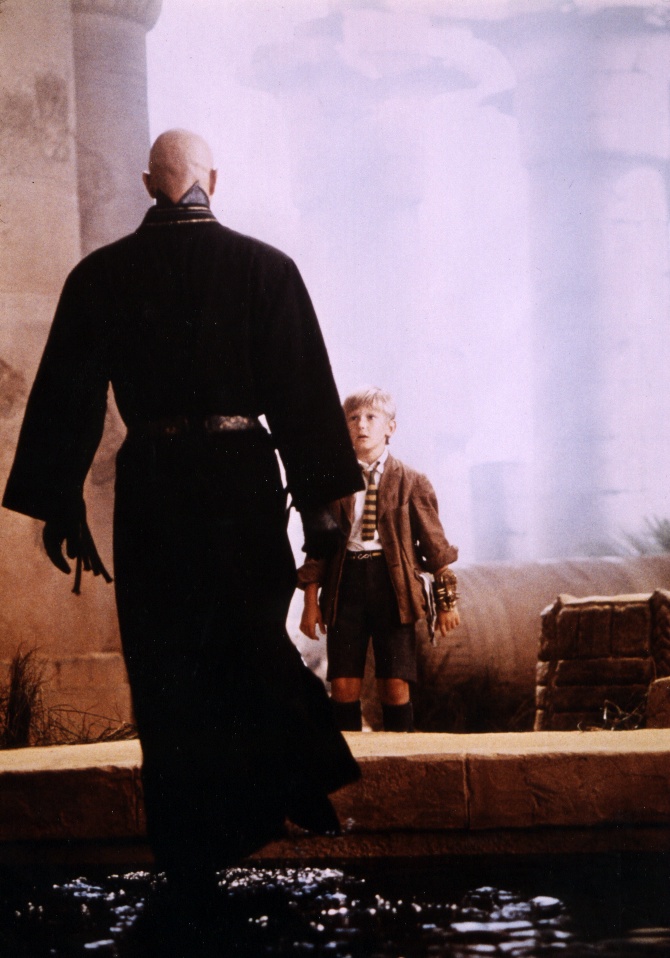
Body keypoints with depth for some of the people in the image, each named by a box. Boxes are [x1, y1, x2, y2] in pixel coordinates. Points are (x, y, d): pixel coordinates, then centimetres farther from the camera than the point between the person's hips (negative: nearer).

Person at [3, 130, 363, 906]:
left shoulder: (100, 276, 1)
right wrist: (319, 497, 3)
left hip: (150, 482, 0)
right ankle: (297, 779, 7)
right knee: (252, 638, 19)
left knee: (167, 665, 5)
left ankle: (192, 850, 8)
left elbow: (66, 397, 3)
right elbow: (303, 388, -2)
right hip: (245, 479, 0)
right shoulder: (265, 268, -2)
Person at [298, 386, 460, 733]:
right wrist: (311, 601, 5)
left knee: (395, 684, -3)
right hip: (345, 582, 1)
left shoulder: (410, 482, 3)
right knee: (343, 684, -2)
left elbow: (435, 545, 4)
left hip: (393, 585, -1)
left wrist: (446, 601, 2)